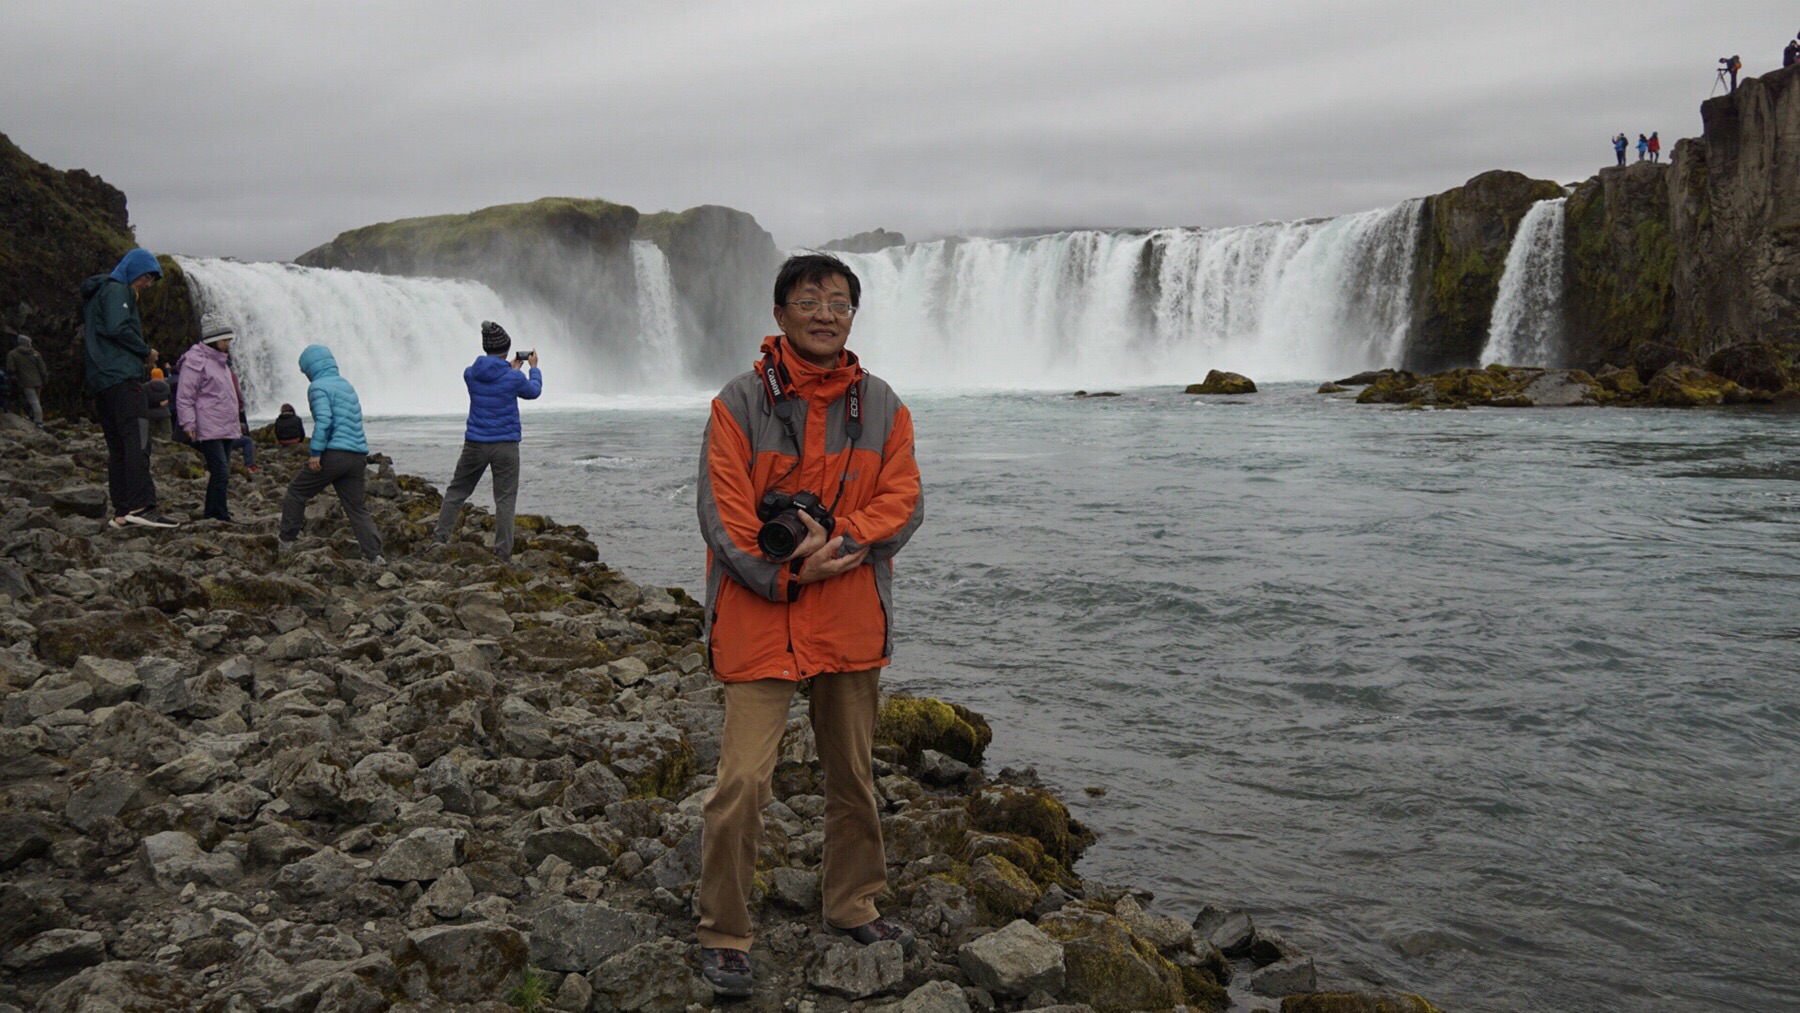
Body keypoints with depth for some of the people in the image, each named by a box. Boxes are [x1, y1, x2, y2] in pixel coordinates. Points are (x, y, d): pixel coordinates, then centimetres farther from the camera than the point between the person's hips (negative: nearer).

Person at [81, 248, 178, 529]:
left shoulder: (97, 294, 27)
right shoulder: (116, 290, -3)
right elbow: (117, 328, -18)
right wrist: (146, 352, -5)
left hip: (99, 380, 10)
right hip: (122, 377, -10)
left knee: (117, 449, 7)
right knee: (137, 442, -17)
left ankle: (121, 512, 5)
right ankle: (141, 507, -26)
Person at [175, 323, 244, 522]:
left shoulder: (221, 362, 23)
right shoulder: (195, 362, -7)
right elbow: (184, 397, -11)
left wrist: (235, 424, 30)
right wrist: (188, 424, -17)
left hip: (226, 429, 9)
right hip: (209, 430, -9)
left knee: (221, 473, 9)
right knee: (221, 473, -14)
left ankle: (211, 513, 15)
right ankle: (220, 516, -12)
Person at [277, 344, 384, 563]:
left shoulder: (318, 387, -4)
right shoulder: (347, 385, 21)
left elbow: (323, 420, -17)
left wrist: (316, 453, -17)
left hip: (334, 454, -7)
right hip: (358, 455, 7)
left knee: (297, 492, 11)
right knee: (356, 507, 8)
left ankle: (285, 542, 17)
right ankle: (375, 555, -2)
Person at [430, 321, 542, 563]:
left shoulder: (470, 373, -1)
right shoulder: (513, 378, -11)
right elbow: (533, 391, 10)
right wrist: (534, 368, 27)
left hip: (475, 443, 3)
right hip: (505, 445, -3)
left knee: (456, 491, 17)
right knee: (505, 499, 3)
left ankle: (440, 538, 14)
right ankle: (503, 553, 2)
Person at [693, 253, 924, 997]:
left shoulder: (881, 406, 6)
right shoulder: (739, 403, -5)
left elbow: (904, 501, 0)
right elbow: (721, 515, -8)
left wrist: (840, 540, -16)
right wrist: (784, 577, -15)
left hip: (852, 623, 4)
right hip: (760, 619, -4)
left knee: (854, 774, 16)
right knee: (742, 781, -8)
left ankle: (853, 907, 35)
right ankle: (723, 936, 9)